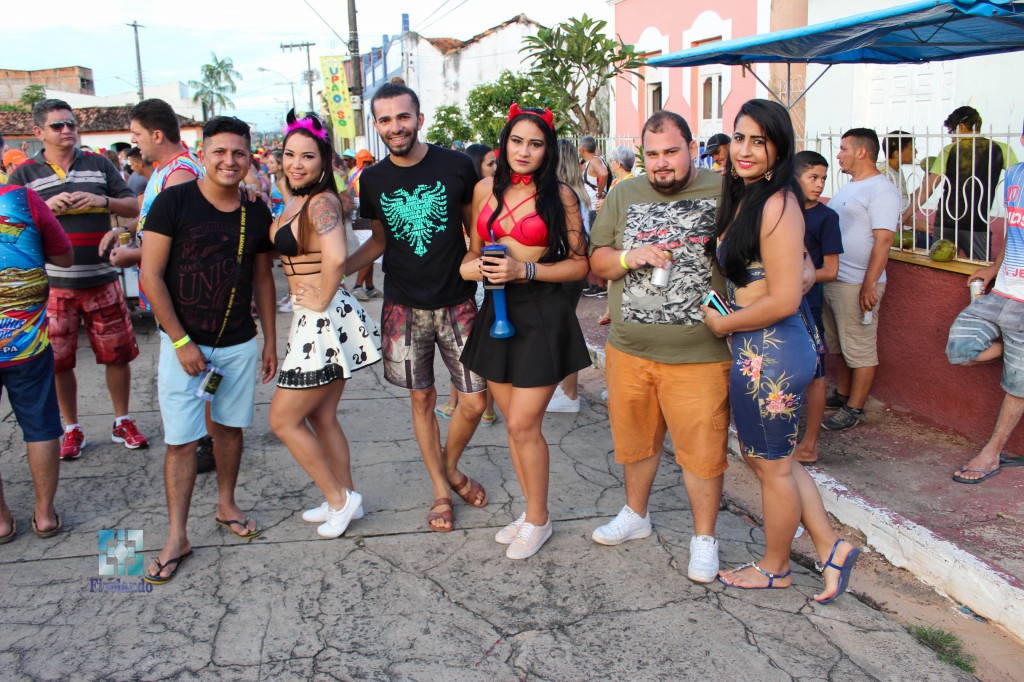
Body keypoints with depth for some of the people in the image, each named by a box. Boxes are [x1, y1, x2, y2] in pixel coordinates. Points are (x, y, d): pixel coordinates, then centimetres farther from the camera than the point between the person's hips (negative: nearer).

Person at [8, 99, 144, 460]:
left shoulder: (99, 164, 7)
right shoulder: (24, 174, 4)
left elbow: (132, 208, 8)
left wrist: (102, 200, -11)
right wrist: (47, 207, -15)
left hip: (102, 278, 1)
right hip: (53, 283, 0)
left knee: (118, 353, 6)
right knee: (59, 361, 7)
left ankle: (122, 421, 23)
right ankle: (71, 429, 24)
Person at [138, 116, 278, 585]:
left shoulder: (256, 212, 4)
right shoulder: (174, 202, -9)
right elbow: (151, 276, -10)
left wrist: (270, 342, 11)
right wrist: (181, 342, -13)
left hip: (239, 343, 4)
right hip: (184, 342, -3)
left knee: (229, 427, 15)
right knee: (181, 440, -1)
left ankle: (226, 506, 35)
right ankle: (177, 537, 10)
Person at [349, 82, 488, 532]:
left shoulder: (456, 166, -7)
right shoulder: (373, 180, 1)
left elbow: (475, 229, 6)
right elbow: (379, 241, 12)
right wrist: (333, 271, -1)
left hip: (456, 303, -1)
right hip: (404, 307, 2)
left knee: (474, 402, 0)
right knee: (422, 400, 9)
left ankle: (450, 467, 30)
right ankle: (441, 490, 27)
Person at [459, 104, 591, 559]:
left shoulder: (561, 196, -7)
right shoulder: (486, 190, 7)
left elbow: (580, 265, -8)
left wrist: (524, 270, -18)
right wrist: (470, 266, -3)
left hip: (542, 315, -5)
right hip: (496, 311, 5)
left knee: (523, 425, -4)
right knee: (515, 422, 13)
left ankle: (538, 520, 17)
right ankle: (532, 509, 29)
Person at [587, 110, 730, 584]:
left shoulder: (723, 193, -2)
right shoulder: (623, 195, 8)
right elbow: (597, 259, 8)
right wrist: (630, 258, -12)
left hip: (699, 354, -3)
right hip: (628, 349, 4)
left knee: (702, 449, 3)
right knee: (634, 438, 18)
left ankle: (704, 538, 23)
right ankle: (635, 515, 41)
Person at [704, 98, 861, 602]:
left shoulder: (776, 204, -20)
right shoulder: (743, 198, 9)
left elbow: (783, 300, -22)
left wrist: (722, 324, -11)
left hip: (770, 352, -9)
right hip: (755, 349, 9)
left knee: (772, 464, 10)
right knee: (767, 456, 19)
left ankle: (775, 568, 31)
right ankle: (831, 549, 31)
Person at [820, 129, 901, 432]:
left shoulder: (881, 190, -13)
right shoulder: (848, 187, 16)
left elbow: (883, 240, -19)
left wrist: (870, 284, -24)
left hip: (858, 284, -9)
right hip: (831, 280, 9)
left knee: (860, 349, 1)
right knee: (839, 344, 19)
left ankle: (854, 409, 8)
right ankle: (842, 394, 33)